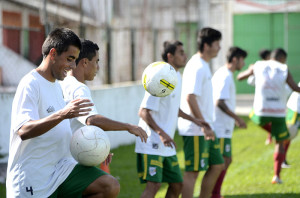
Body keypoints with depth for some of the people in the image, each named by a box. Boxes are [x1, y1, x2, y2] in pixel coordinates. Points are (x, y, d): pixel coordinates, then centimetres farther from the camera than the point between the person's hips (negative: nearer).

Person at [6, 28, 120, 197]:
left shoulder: (57, 86, 18)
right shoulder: (30, 85, -12)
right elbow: (23, 131, -28)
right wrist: (62, 114, -39)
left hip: (62, 167, 8)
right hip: (34, 181, -8)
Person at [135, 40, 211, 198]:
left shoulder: (177, 77, 13)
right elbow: (143, 112, -20)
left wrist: (194, 120, 21)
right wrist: (161, 133, -29)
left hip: (167, 145, 9)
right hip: (151, 144, -9)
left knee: (176, 185, 10)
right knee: (153, 185, -16)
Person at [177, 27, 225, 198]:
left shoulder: (203, 65, 16)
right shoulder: (197, 67, -16)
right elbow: (190, 97, -23)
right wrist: (204, 125, -23)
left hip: (205, 129, 10)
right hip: (195, 129, -10)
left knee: (217, 165, 15)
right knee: (193, 171, -6)